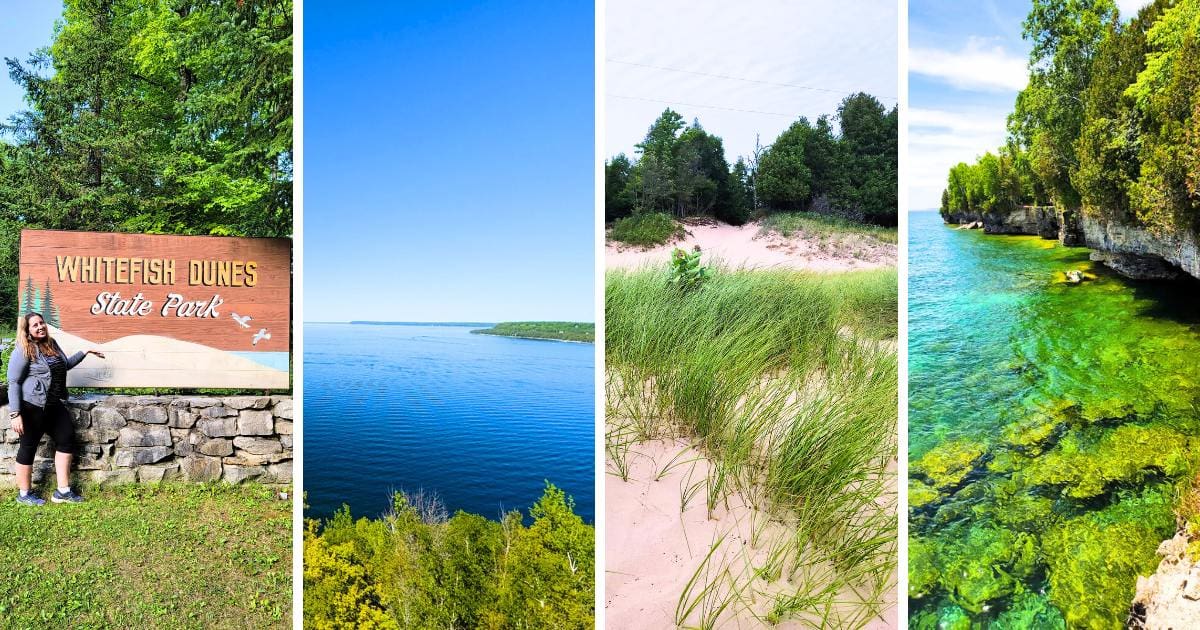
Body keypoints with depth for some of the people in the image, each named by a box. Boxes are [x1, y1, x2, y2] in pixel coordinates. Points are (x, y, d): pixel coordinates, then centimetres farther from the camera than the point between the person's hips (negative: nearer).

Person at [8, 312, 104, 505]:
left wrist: (85, 353, 23)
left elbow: (64, 365, 29)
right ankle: (24, 494, 18)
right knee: (28, 446, 3)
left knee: (66, 439, 6)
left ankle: (63, 491, 12)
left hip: (54, 404, 8)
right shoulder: (23, 351, -12)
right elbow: (13, 383, -13)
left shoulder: (51, 344, 10)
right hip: (32, 406, -8)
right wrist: (14, 414, -18)